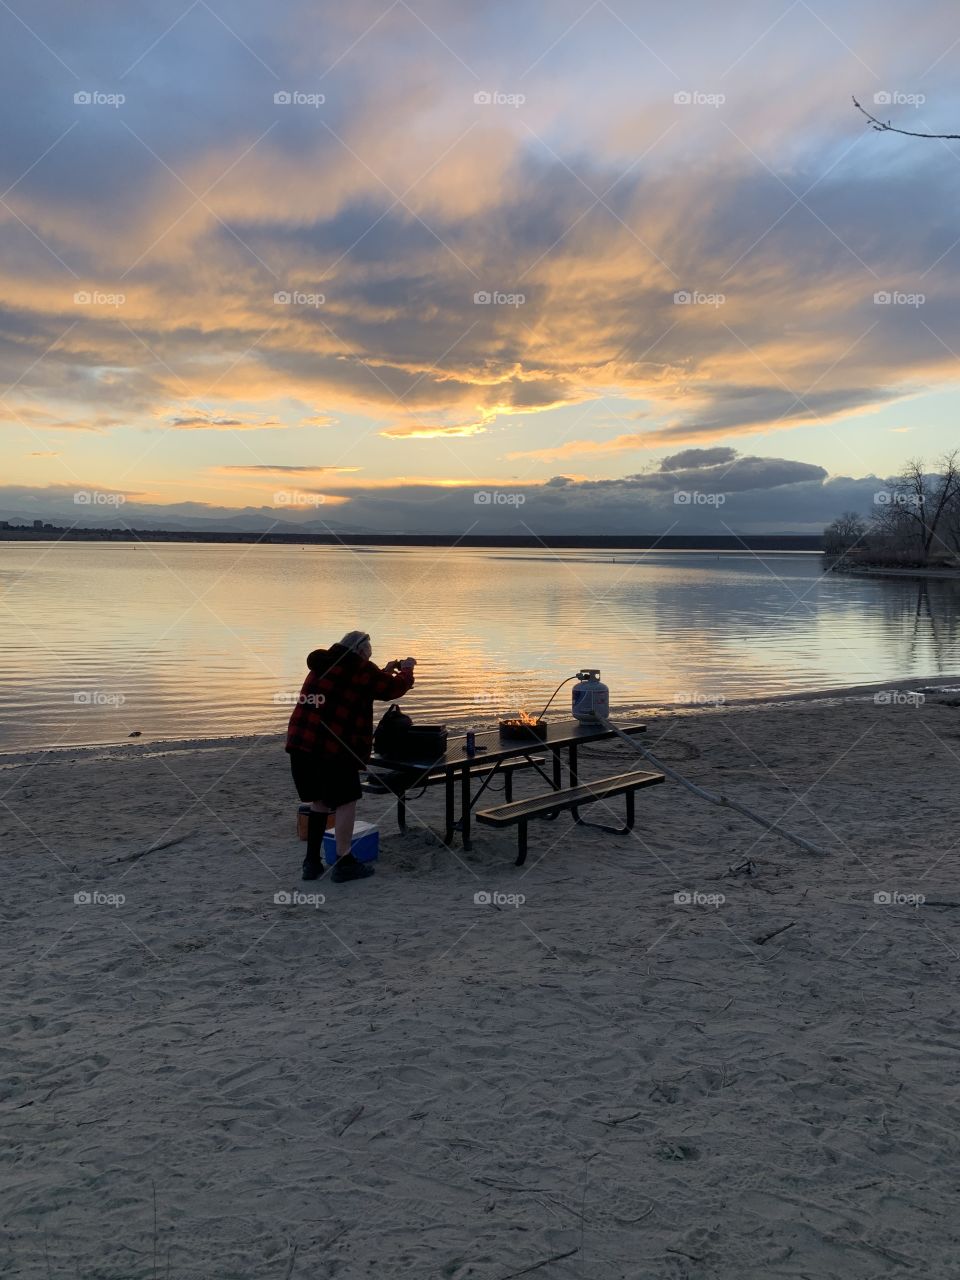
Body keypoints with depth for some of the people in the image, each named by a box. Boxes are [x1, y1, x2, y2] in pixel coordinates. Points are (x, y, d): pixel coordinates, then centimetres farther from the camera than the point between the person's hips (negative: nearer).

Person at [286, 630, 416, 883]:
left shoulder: (324, 665, 22)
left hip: (300, 742, 8)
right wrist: (406, 670, 23)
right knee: (346, 801, 5)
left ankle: (312, 862, 20)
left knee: (319, 800, 19)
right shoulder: (359, 669, -3)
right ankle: (343, 863, 9)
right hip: (333, 747, -8)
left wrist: (384, 672, 35)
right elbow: (393, 689, 4)